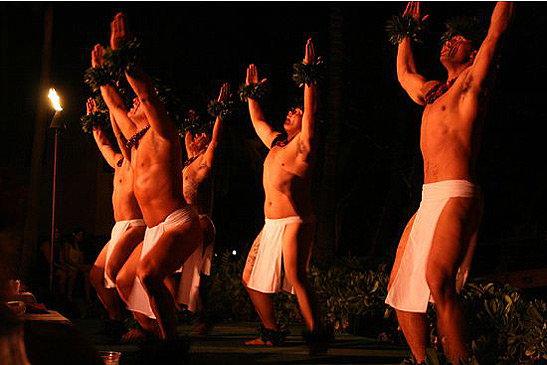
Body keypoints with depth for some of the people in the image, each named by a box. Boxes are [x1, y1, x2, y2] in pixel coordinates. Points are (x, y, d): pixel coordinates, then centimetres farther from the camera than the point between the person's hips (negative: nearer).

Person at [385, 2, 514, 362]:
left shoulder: (472, 82, 4)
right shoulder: (432, 91, 24)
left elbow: (496, 31, -3)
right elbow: (404, 72, 44)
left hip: (457, 197, -9)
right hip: (428, 201, 9)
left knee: (438, 280, -28)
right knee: (401, 288, 5)